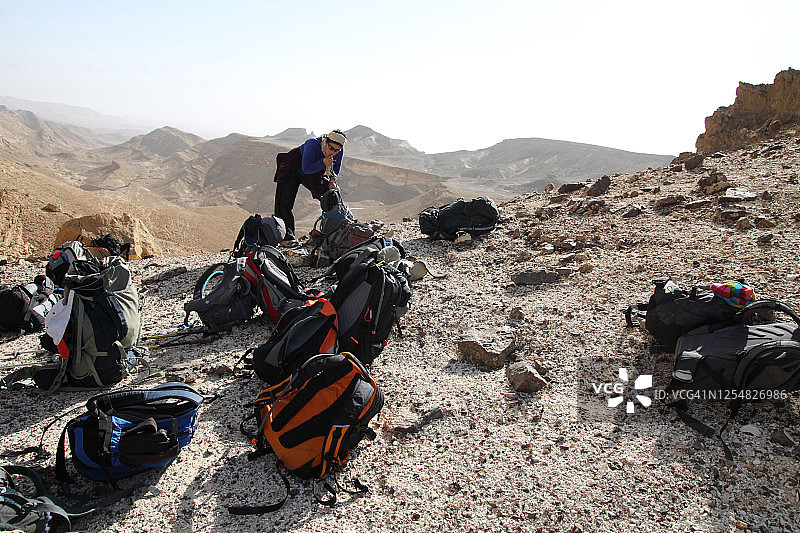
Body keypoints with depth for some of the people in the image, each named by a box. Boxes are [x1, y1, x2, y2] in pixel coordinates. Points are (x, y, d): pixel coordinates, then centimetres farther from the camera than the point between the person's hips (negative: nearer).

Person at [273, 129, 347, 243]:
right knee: (285, 202, -17)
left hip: (314, 174, 5)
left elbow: (335, 169, 2)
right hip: (293, 170, -5)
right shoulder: (312, 144, -35)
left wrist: (332, 181, -13)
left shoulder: (339, 152, -18)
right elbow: (306, 169, -35)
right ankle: (287, 235, -16)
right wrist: (323, 162, -42)